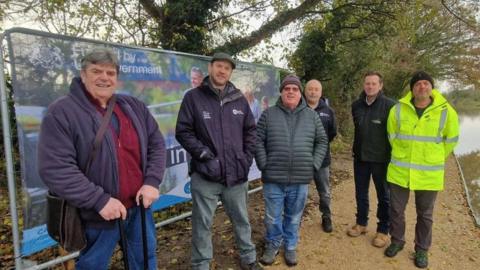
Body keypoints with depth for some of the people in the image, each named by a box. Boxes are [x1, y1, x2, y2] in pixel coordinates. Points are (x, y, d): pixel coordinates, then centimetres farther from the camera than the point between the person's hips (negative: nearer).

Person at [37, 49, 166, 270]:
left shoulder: (133, 107, 5)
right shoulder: (61, 112, -12)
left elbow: (156, 144, 7)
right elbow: (54, 168, -19)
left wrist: (152, 181, -6)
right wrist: (99, 200, -22)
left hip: (140, 205, 5)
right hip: (98, 214, -4)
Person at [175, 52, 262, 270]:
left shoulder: (239, 99, 7)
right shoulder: (193, 97, -3)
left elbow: (250, 130, 14)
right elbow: (183, 131, -5)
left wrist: (247, 158, 4)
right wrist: (204, 154, -13)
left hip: (236, 174, 4)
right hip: (205, 175, -3)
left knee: (241, 220, 19)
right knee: (202, 224, 8)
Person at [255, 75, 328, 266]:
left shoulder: (312, 116, 6)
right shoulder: (269, 114, 0)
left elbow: (322, 141, 12)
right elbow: (258, 141, 0)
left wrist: (314, 164, 4)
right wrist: (264, 164, -6)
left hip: (301, 179, 2)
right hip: (273, 178, -1)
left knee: (294, 218, 15)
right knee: (272, 217, 11)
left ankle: (290, 247, 36)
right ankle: (273, 245, 34)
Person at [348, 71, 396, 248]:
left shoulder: (389, 105, -11)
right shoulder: (356, 105, 3)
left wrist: (391, 156, -6)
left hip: (381, 158, -4)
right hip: (360, 157, 5)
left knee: (383, 196, 9)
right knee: (361, 193, 16)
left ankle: (383, 231, 22)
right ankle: (361, 223, 33)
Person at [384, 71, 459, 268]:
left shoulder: (446, 112, -7)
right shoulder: (398, 110, -6)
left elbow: (451, 140, 7)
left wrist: (434, 159, 14)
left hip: (429, 174, -1)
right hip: (400, 171, 1)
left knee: (425, 214, 12)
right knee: (396, 209, 12)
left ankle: (422, 249, 31)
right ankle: (397, 241, 34)